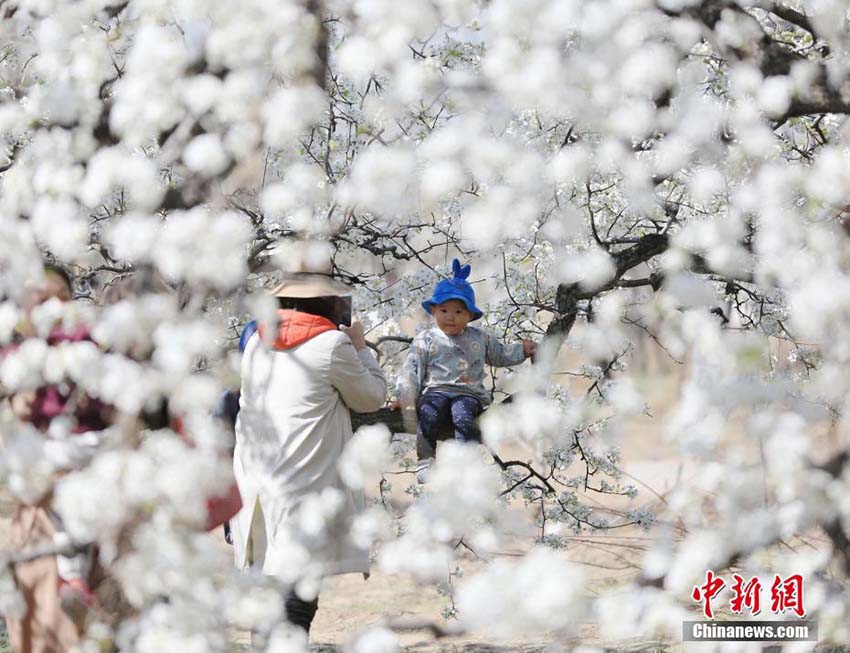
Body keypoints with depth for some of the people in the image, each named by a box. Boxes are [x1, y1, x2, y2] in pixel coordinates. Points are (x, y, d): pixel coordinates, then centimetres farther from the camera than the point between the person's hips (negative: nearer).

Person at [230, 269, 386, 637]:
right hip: (306, 489, -7)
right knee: (300, 591, -8)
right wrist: (360, 348, 16)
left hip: (256, 486, 7)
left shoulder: (257, 342, 11)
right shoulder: (332, 344, -8)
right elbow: (371, 398, 3)